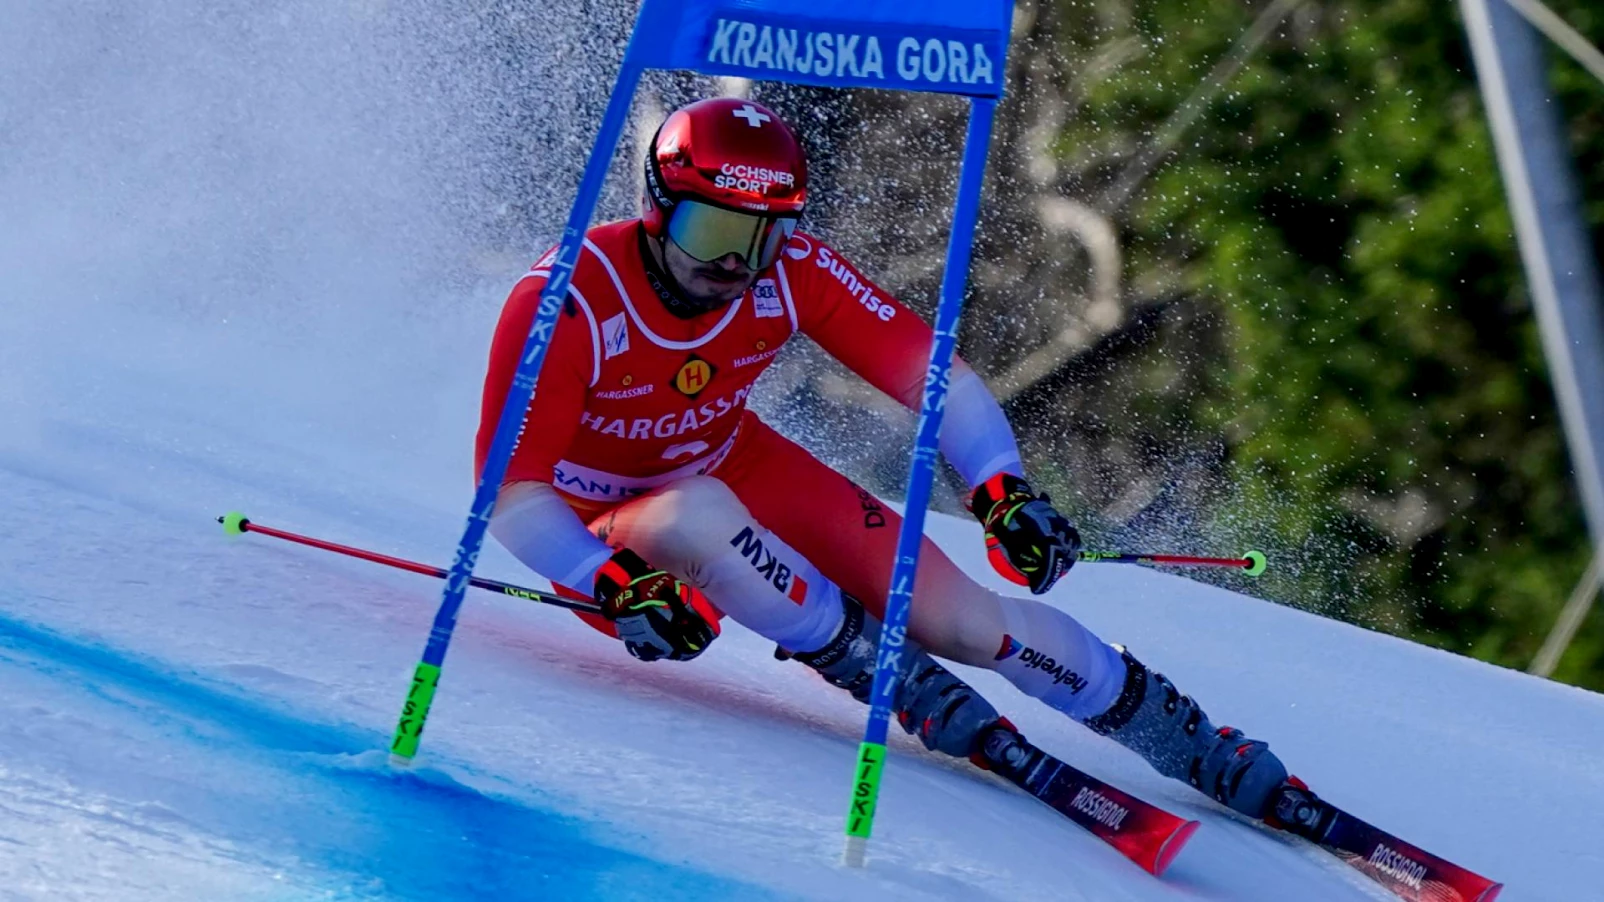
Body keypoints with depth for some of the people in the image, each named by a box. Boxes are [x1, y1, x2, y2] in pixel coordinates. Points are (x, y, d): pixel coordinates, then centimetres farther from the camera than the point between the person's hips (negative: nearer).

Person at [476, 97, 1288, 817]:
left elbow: (928, 370, -13)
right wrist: (618, 590, -43)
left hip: (739, 473, 3)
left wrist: (1004, 489, -28)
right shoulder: (567, 302, -30)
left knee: (964, 619, -9)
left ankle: (1205, 751, 7)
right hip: (598, 535, -3)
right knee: (697, 518, -41)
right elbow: (511, 492, -29)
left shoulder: (791, 271, -19)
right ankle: (889, 675, -20)